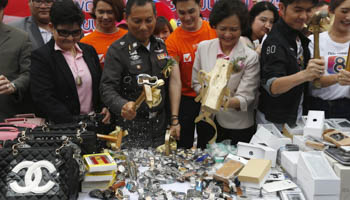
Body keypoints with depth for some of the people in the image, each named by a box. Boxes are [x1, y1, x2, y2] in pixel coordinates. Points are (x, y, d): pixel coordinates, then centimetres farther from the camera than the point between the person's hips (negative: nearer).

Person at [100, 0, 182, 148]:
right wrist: (123, 106, -36)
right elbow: (107, 88, -16)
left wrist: (174, 118, 6)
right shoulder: (117, 50, -9)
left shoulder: (161, 46, 9)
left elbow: (172, 82, 13)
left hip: (161, 128, 5)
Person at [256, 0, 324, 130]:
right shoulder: (275, 41, -23)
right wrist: (304, 75, -50)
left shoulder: (299, 36, 1)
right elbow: (272, 86, -36)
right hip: (273, 122, -7)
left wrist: (314, 72, -7)